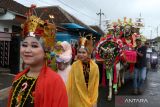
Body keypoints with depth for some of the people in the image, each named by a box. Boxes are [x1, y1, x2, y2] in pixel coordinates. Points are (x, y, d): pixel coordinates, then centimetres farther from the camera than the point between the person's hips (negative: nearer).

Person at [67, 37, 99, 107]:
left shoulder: (94, 67, -6)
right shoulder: (74, 65, -9)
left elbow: (96, 85, -1)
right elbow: (70, 83, -6)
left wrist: (94, 101, -3)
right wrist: (69, 99, -7)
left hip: (90, 99, 1)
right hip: (77, 99, -1)